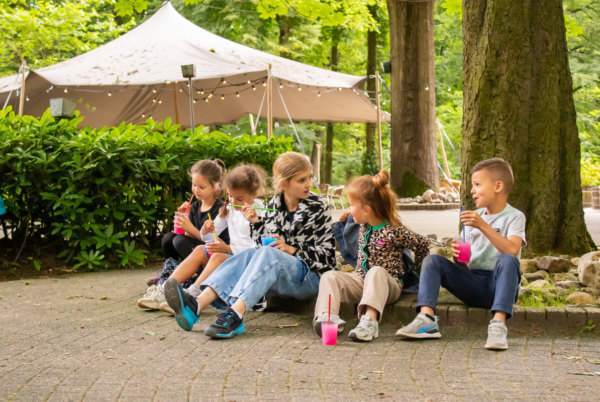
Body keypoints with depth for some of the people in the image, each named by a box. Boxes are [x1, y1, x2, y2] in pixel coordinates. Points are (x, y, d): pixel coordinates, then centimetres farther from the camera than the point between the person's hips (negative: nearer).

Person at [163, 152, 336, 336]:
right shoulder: (274, 205, 9)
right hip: (279, 277, 5)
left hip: (310, 277, -5)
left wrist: (292, 250, -16)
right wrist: (256, 223, -5)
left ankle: (234, 315, -54)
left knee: (267, 255, -32)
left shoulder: (318, 208, -4)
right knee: (249, 254, -24)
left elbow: (327, 253, -5)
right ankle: (196, 305, -43)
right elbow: (265, 245, 11)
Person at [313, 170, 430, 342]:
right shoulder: (363, 227, 8)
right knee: (330, 276, -15)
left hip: (387, 283, -7)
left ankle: (370, 320, -57)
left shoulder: (393, 231, -14)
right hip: (361, 280, 7)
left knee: (376, 271, -40)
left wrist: (415, 267, 8)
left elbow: (423, 244, -3)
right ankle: (326, 316, -39)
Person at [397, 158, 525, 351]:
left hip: (499, 284, -5)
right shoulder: (474, 217, 17)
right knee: (432, 260, -12)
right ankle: (427, 319, -30)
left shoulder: (514, 217, -1)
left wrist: (483, 226, -26)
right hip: (472, 286, 5)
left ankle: (498, 324, -46)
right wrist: (458, 257, -7)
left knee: (507, 260, -35)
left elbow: (512, 250, -22)